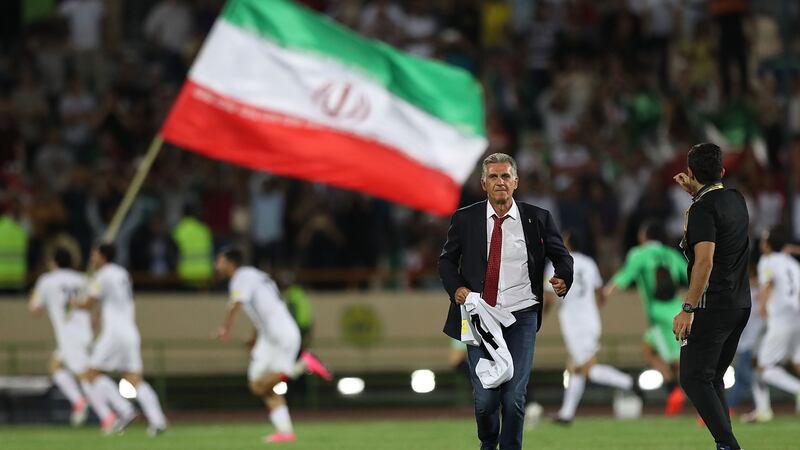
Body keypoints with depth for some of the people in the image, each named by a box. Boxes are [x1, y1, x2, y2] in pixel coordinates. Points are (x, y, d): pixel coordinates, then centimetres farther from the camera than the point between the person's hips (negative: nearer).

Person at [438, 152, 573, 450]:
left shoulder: (537, 219, 2)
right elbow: (447, 260, 12)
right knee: (485, 397, -2)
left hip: (521, 317, 0)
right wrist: (456, 288, -7)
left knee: (515, 396, -6)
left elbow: (561, 256, 9)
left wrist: (564, 280, -13)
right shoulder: (465, 219, 3)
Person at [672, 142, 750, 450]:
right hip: (741, 304, 9)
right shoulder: (736, 199, 10)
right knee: (713, 378, 16)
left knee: (694, 378, -8)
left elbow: (705, 261, -25)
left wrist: (688, 309, -25)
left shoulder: (702, 208, -15)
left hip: (712, 306, -9)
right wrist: (693, 192, 35)